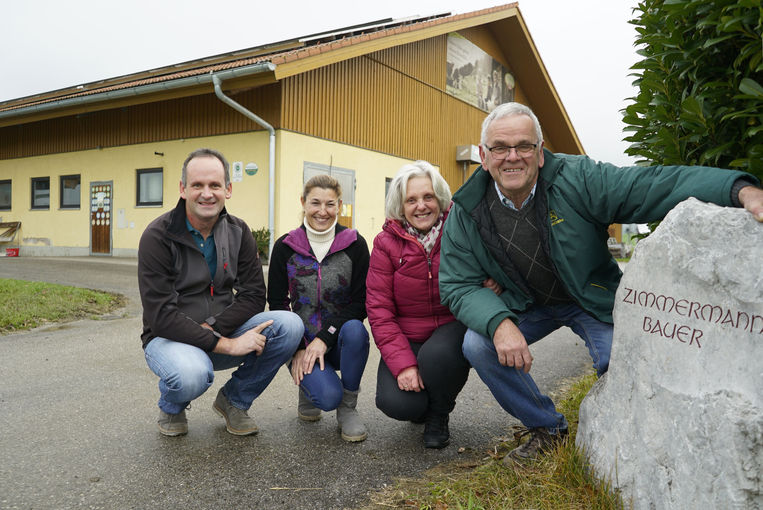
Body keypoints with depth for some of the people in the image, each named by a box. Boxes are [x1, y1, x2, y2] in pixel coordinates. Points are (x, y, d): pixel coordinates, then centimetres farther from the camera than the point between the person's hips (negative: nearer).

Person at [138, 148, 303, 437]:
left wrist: (212, 328, -20)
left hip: (222, 333, 4)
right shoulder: (158, 236, -14)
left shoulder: (238, 232, 1)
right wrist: (226, 345, -27)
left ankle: (234, 400, 3)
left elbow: (254, 297, -3)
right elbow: (161, 315, -21)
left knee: (289, 325, -21)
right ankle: (171, 408, 2)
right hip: (170, 338, -4)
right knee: (192, 374, -39)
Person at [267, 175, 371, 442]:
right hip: (301, 341, -1)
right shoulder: (285, 247, -2)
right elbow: (276, 303, -1)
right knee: (328, 397, -26)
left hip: (339, 339, 1)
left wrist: (324, 339, -18)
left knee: (355, 330, -35)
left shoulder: (355, 245, -5)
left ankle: (348, 408, -10)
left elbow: (361, 303, -8)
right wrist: (297, 349, -12)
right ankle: (308, 383, 13)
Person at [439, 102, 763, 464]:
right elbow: (457, 283, -15)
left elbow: (655, 185, -31)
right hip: (526, 305, 2)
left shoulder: (576, 179, -23)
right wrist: (498, 323, -35)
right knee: (477, 344, -19)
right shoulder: (466, 210, -16)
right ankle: (546, 428, 5)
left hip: (594, 301, -1)